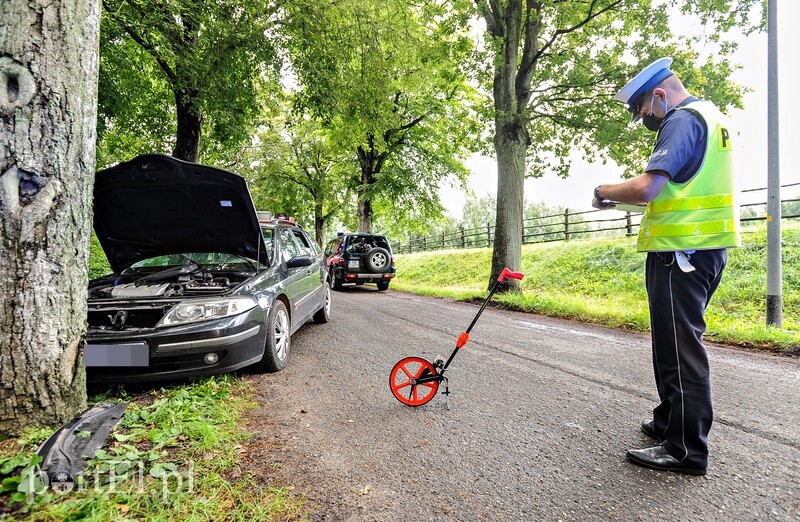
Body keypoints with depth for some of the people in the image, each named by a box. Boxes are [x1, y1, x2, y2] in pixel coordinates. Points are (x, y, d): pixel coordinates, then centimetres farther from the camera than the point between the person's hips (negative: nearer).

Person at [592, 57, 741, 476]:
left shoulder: (682, 120, -11)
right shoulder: (712, 117, 22)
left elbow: (646, 187, -23)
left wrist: (604, 192, -6)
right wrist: (624, 198, 14)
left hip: (681, 250, -11)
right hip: (706, 247, 11)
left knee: (679, 347, -4)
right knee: (676, 342, 18)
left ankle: (686, 449, 5)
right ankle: (670, 420, 31)